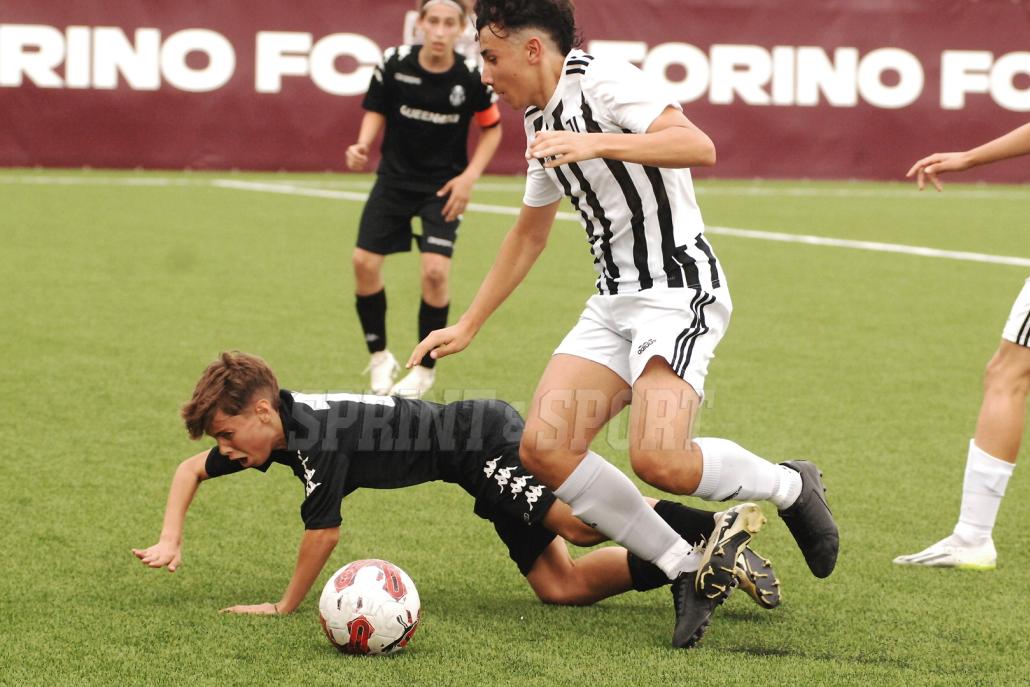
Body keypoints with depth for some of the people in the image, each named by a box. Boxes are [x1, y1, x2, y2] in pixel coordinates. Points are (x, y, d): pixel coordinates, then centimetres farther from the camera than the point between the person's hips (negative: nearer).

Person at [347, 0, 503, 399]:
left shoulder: (472, 76, -14)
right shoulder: (394, 63, -12)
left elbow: (492, 128, 1)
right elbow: (376, 111, 3)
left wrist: (469, 176, -9)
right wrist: (363, 145, -17)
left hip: (443, 186, -2)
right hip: (395, 178, 2)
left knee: (435, 271, -15)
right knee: (364, 263, -5)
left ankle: (425, 369, 5)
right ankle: (380, 358, 17)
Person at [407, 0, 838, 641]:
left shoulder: (602, 79, -11)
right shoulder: (542, 123, 17)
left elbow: (698, 146, -27)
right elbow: (529, 235, 31)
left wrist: (596, 143, -35)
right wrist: (466, 327, 31)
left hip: (679, 288, -9)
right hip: (614, 301, 9)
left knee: (659, 460, -26)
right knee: (545, 446, -10)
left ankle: (791, 486, 4)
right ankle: (688, 567, -1)